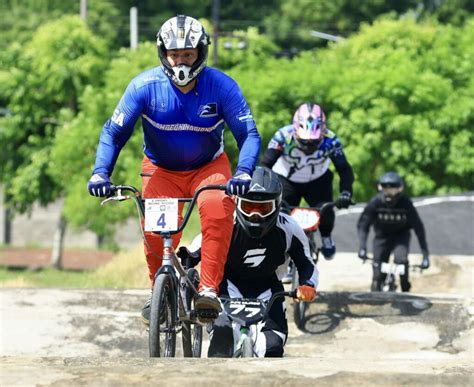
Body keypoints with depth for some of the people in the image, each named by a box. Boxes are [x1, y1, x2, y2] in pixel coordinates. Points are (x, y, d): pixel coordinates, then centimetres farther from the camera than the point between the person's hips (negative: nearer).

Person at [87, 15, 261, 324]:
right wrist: (101, 173, -31)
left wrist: (244, 172, -41)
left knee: (217, 209, -32)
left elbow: (248, 134, -22)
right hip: (161, 169, 1)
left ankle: (209, 289, -29)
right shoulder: (145, 86, -19)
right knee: (155, 231, -20)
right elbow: (114, 133, -16)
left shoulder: (222, 86, -20)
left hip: (209, 167, -1)